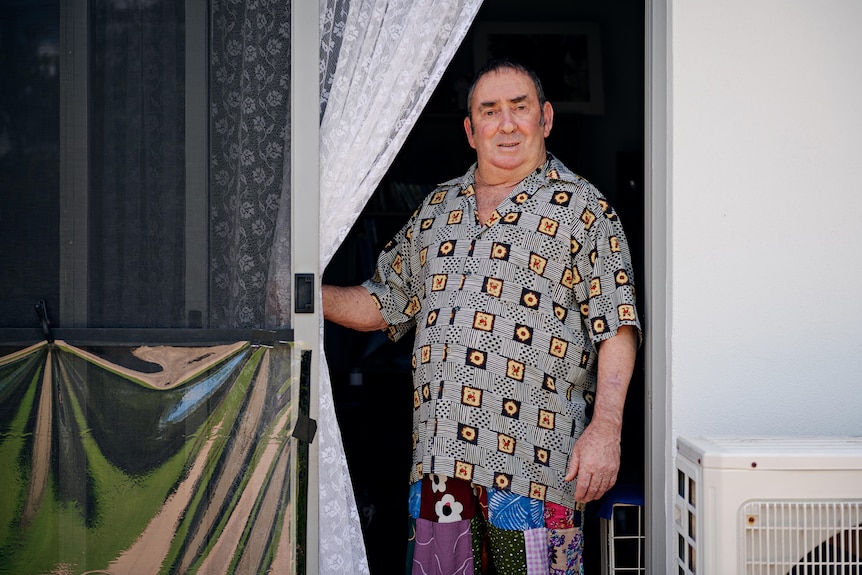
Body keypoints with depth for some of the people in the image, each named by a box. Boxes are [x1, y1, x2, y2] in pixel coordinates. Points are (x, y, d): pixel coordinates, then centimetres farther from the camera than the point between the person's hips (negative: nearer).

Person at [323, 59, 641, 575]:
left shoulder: (583, 208, 2)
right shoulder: (437, 209, 18)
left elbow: (616, 327, -5)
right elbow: (384, 302, 24)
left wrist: (605, 428, -15)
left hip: (533, 457, -5)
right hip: (440, 455, 5)